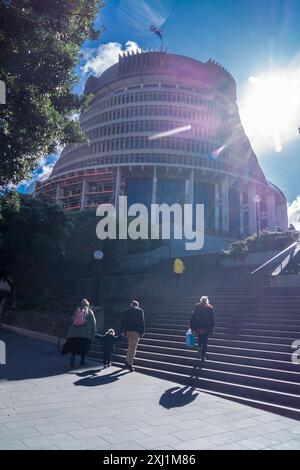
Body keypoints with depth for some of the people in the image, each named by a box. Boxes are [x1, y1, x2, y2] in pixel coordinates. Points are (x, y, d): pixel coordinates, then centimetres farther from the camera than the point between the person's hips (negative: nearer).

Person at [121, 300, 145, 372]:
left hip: (128, 330, 4)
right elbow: (142, 322, -4)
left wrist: (122, 331, 9)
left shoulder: (127, 311, 12)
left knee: (130, 346, 21)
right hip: (136, 331, -4)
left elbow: (123, 321, 8)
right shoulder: (140, 310, 2)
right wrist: (142, 331, -3)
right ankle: (130, 363, -8)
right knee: (133, 347, -3)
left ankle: (128, 360, 18)